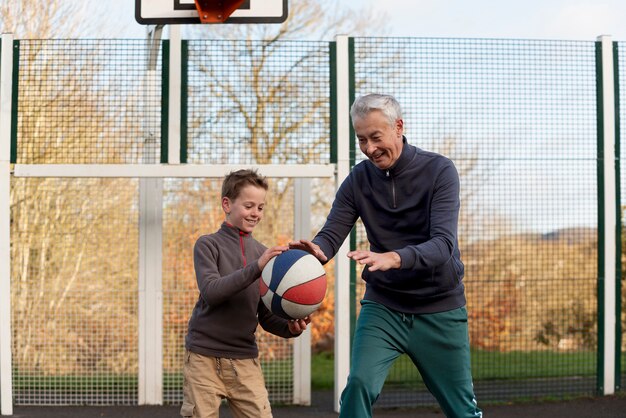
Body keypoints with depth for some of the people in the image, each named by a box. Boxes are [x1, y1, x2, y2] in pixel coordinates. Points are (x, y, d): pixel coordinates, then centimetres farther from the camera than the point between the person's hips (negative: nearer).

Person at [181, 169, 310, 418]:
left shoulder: (263, 253, 9)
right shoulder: (208, 245, -2)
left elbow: (266, 316, 8)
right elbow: (211, 291, -19)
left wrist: (289, 327, -13)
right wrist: (256, 268, -28)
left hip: (245, 358, 3)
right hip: (204, 356, -3)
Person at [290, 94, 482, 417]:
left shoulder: (439, 171, -13)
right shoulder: (358, 179, -3)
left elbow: (443, 244, -25)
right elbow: (331, 234, -10)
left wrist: (393, 258, -45)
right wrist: (317, 250, -35)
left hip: (439, 309, -2)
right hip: (382, 306, 2)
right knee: (359, 385, -20)